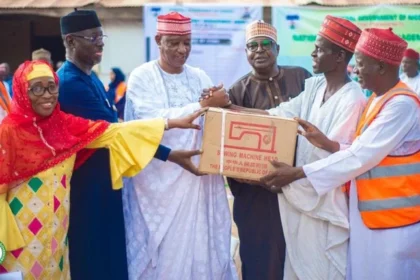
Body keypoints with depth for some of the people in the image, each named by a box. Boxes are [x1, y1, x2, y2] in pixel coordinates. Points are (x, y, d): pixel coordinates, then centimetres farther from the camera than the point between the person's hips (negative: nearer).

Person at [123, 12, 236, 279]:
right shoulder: (142, 77, -3)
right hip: (160, 180, -4)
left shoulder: (200, 77, 11)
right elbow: (153, 121, -17)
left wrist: (222, 107, -15)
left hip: (200, 176, 4)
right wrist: (204, 105, -17)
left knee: (201, 245, 6)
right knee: (164, 250, 3)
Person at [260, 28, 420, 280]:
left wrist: (297, 173, -20)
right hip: (371, 217, 9)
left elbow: (362, 155, -23)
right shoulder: (378, 100, 11)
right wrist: (329, 144, -3)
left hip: (395, 221, -9)